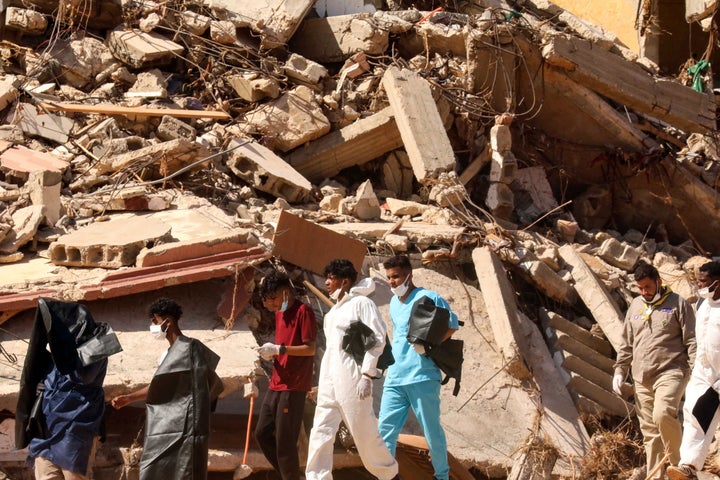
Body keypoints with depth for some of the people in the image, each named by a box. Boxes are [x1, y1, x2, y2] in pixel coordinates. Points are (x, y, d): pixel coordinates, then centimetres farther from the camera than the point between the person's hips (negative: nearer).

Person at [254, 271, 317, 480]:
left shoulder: (303, 311, -11)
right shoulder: (279, 313, 15)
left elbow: (310, 348, -16)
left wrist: (278, 349, -20)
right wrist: (270, 353, 4)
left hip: (293, 387, -9)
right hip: (276, 385, 9)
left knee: (284, 442, -7)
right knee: (262, 433, 12)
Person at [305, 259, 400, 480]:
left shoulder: (362, 303, -7)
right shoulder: (336, 308, 18)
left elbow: (377, 339, -13)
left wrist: (367, 375, -19)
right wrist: (324, 380, 16)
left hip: (351, 379, -8)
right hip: (329, 379, 8)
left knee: (365, 434, 1)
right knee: (320, 434, -1)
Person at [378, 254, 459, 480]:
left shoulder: (428, 298, -6)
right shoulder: (394, 303, 16)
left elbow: (452, 324, -9)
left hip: (422, 377, -6)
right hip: (395, 378, 6)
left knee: (432, 430, 3)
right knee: (386, 429, -2)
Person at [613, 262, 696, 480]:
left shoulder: (678, 304, 2)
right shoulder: (635, 306, 18)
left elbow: (692, 341, -2)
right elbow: (626, 343, 23)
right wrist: (620, 371, 15)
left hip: (671, 372, -6)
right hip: (642, 378, 6)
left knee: (663, 415, -26)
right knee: (649, 430, 5)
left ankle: (679, 460, -7)